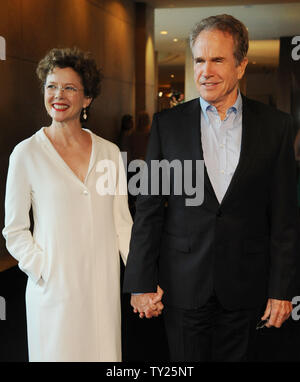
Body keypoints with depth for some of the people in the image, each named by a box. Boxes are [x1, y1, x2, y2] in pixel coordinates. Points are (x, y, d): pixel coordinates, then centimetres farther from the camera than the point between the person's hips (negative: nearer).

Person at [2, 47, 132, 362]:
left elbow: (122, 221, 5)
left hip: (104, 285, 3)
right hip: (55, 288, -2)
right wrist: (43, 274, -11)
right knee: (60, 351, 9)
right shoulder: (26, 153, -5)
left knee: (104, 350, 14)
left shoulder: (109, 152, 2)